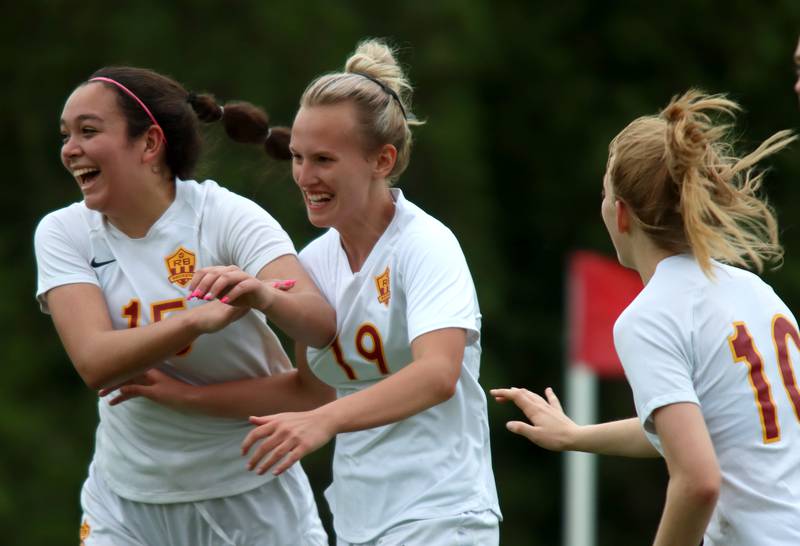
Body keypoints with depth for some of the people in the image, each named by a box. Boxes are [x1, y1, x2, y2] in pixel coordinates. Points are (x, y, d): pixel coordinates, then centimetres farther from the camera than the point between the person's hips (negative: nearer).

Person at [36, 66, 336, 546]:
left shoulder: (228, 216, -13)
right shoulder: (63, 233, -6)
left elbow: (322, 325, -27)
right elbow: (94, 363, -22)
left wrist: (261, 295, -51)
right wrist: (198, 319, -40)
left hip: (252, 495, -2)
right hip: (128, 504, 2)